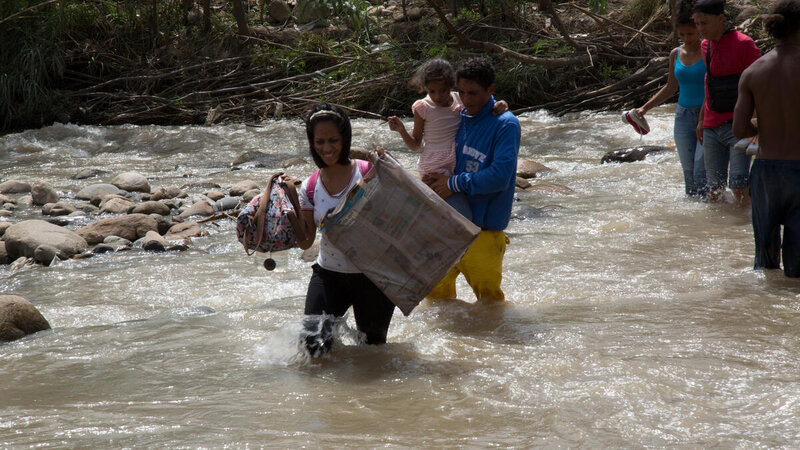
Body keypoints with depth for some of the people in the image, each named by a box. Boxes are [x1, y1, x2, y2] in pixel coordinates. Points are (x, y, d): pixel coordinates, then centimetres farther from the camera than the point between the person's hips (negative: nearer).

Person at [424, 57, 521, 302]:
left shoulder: (506, 124, -13)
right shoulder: (460, 118, 8)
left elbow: (500, 177, -22)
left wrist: (454, 183, -17)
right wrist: (433, 179, 0)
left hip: (483, 226, -7)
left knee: (488, 296, 1)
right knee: (435, 288, 16)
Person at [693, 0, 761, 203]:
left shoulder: (743, 44, -11)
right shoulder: (705, 46, 12)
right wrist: (701, 120, 24)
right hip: (712, 128, 6)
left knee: (739, 187, -13)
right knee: (714, 189, 5)